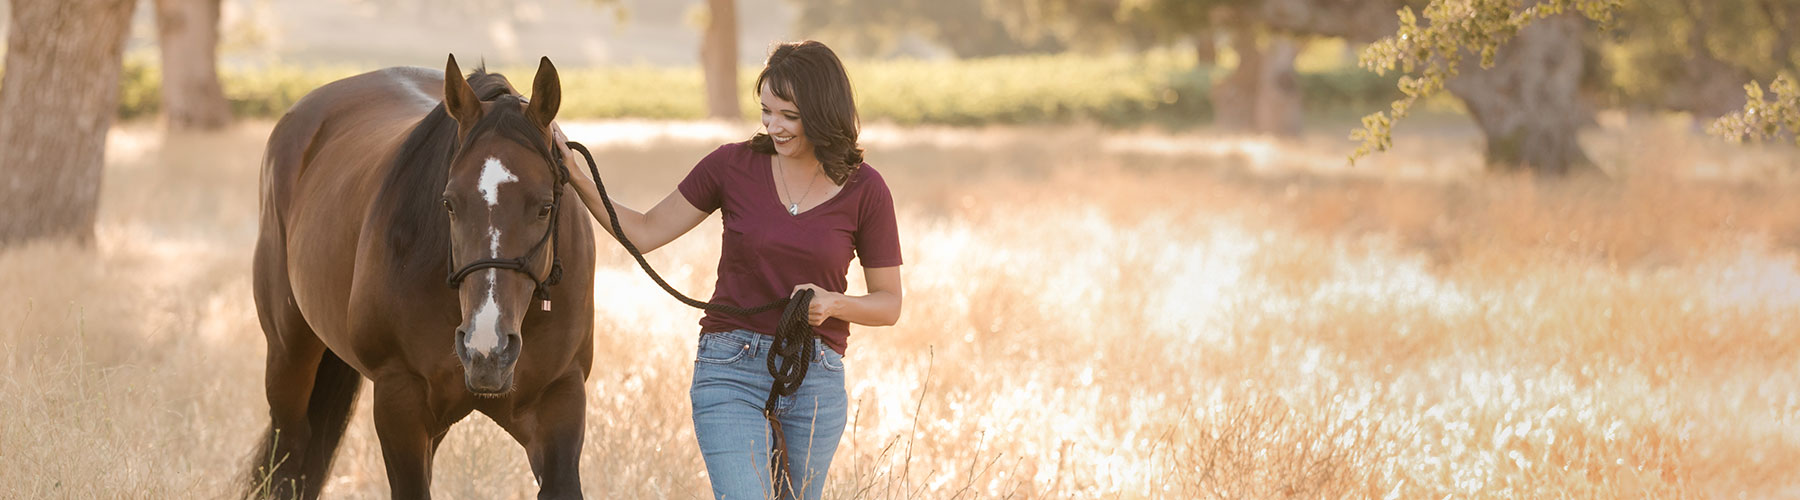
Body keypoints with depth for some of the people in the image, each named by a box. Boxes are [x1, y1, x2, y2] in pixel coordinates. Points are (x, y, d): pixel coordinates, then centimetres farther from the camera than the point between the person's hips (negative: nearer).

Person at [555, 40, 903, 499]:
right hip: (731, 372, -1)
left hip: (816, 380, 1)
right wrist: (578, 181, -8)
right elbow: (645, 233, 4)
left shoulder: (864, 190, -2)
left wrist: (833, 303, -16)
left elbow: (889, 304, 4)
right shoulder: (733, 166, -1)